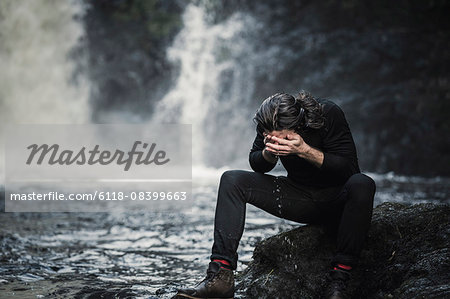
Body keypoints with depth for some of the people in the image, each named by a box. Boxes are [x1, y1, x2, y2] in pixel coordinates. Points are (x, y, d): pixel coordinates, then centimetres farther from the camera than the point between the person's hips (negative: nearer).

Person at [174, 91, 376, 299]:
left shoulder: (330, 115, -23)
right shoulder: (269, 122, -11)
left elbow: (349, 170, -24)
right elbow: (257, 165, 4)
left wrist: (305, 151, -34)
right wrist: (269, 153, -21)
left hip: (336, 203, -4)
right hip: (299, 200, 5)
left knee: (362, 184, -39)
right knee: (231, 180, -10)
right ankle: (220, 276, -21)